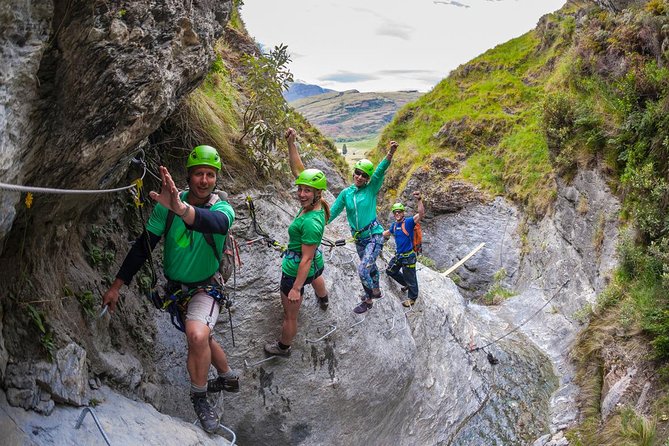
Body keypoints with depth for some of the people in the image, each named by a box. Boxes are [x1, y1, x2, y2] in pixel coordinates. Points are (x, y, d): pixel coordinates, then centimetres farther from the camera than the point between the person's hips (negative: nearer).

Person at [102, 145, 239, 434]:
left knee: (198, 336, -30)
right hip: (174, 287, 4)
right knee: (202, 338, 21)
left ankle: (199, 396, -5)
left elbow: (216, 224, -48)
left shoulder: (223, 209, -22)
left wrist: (181, 209, -68)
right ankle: (229, 379, 48)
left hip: (205, 287, -4)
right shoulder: (167, 205, -15)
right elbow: (143, 246, -11)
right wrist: (116, 286, -14)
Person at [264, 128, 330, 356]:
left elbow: (306, 259, -30)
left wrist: (296, 288, -26)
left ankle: (283, 347, 34)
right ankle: (323, 300, 78)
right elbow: (297, 168, -8)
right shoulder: (312, 203, -13)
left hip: (296, 270, -10)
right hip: (315, 261, 11)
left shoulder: (311, 222, -35)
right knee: (316, 276, 45)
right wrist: (291, 143, -16)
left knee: (290, 314, 12)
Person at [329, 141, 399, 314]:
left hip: (374, 236, -5)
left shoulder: (371, 189, -9)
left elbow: (380, 171, -26)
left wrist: (390, 153, -43)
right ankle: (375, 290, 48)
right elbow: (333, 212, 4)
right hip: (359, 239, 5)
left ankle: (368, 299, 8)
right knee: (370, 267, 23)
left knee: (362, 270, -14)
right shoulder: (346, 193, 2)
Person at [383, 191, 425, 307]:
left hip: (408, 256, -8)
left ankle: (412, 298, 24)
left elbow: (421, 214, -34)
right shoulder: (394, 225, 5)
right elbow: (387, 233, 27)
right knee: (390, 271, 24)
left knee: (410, 278, 4)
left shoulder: (408, 222, -17)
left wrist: (419, 200, -47)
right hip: (398, 255, 8)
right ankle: (406, 284, 42)